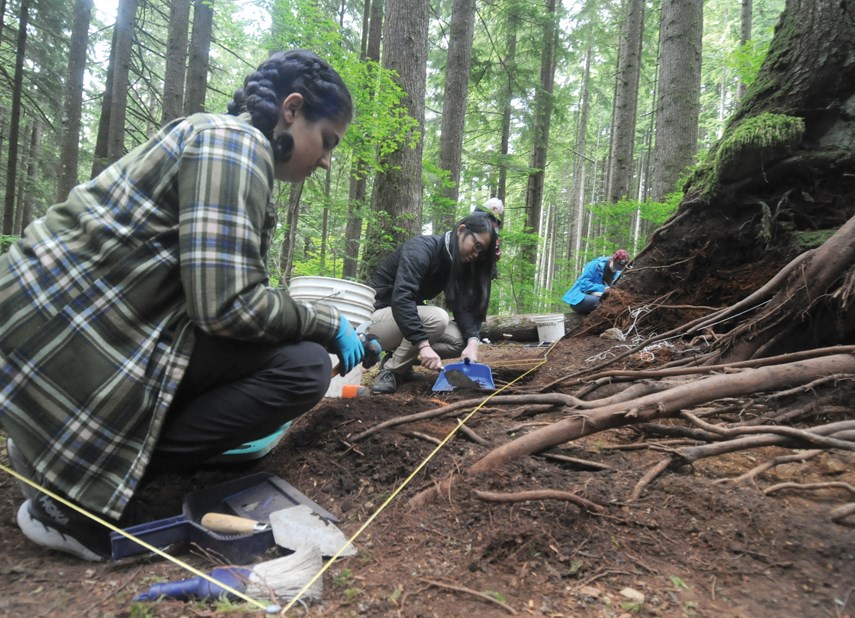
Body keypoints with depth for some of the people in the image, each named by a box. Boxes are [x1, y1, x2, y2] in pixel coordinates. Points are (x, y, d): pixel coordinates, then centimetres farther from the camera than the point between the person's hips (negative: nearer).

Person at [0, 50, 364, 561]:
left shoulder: (230, 144, 16)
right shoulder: (235, 142, -14)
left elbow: (223, 290, 17)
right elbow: (226, 305, -24)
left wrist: (329, 329, 18)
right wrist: (329, 325, -8)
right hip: (70, 327, -10)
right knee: (302, 366, -16)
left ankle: (56, 446, 15)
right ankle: (78, 496, -9)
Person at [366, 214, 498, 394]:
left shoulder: (457, 264, 4)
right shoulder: (422, 249, -22)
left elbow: (464, 307, -7)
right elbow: (401, 298, -36)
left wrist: (473, 341, -26)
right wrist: (424, 345, -45)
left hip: (411, 317, 8)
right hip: (376, 319, -8)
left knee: (462, 340, -11)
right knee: (437, 317, -32)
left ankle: (399, 357, 3)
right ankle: (391, 371, -15)